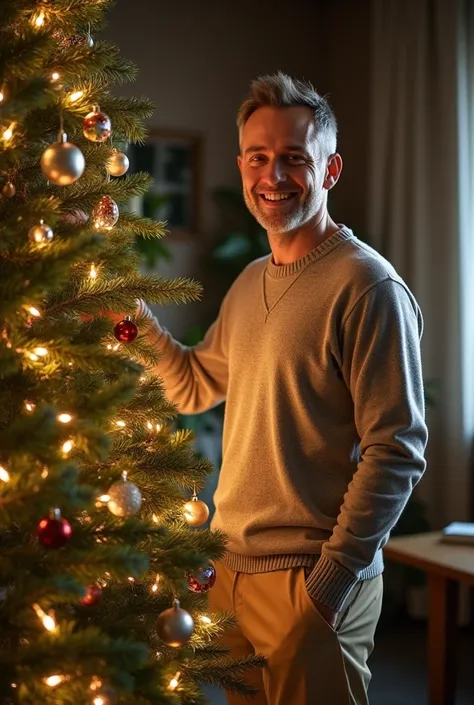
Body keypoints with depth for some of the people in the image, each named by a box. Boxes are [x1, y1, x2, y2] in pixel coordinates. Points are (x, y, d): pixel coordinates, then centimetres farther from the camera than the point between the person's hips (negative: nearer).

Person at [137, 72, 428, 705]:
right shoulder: (249, 284, 10)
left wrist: (329, 581, -18)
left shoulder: (368, 286, -15)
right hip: (232, 569, 7)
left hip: (312, 583, -7)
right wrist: (132, 311, 8)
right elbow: (193, 387, 21)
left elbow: (396, 451, -18)